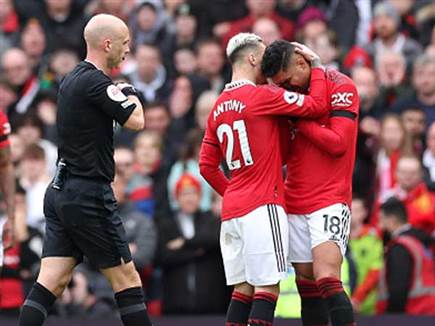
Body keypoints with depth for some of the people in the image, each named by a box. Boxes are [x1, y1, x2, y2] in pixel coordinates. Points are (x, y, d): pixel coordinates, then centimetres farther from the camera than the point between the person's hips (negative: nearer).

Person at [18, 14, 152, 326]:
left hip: (60, 192, 9)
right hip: (89, 193, -9)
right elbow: (136, 121, -17)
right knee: (126, 277, 0)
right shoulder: (96, 82, -15)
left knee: (52, 282, 2)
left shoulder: (71, 80, 14)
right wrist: (131, 95, 2)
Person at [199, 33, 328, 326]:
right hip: (263, 207, -8)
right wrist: (316, 65, 2)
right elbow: (317, 106, -10)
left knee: (244, 288, 11)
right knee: (267, 287, -9)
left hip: (232, 210, 8)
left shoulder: (219, 107, 15)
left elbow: (207, 166, 18)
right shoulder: (262, 95, -9)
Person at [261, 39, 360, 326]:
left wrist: (298, 118, -13)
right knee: (307, 284, 4)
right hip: (295, 203, 7)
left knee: (326, 279, -20)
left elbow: (338, 143, -16)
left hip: (330, 200, -7)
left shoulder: (341, 87, -7)